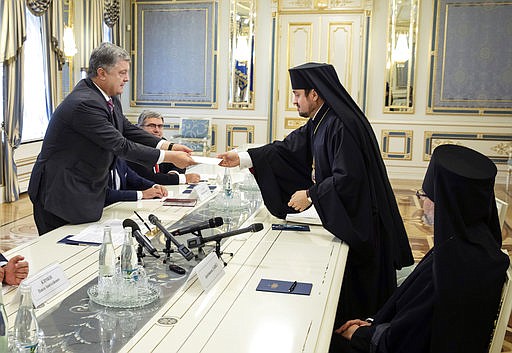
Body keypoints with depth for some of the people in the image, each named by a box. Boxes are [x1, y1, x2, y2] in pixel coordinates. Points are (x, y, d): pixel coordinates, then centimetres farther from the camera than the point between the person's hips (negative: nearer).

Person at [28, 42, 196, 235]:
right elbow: (120, 146, -24)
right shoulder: (84, 103, -24)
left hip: (87, 191, 9)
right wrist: (169, 157, -20)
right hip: (61, 194, -9)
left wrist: (169, 146, -3)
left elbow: (128, 130, 10)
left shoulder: (109, 98, 6)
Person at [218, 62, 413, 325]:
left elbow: (348, 178, -27)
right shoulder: (318, 123, 8)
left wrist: (311, 195, -17)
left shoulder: (343, 125, -23)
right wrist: (242, 159, 6)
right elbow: (288, 148, 10)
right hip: (337, 217, 9)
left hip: (357, 222, -9)